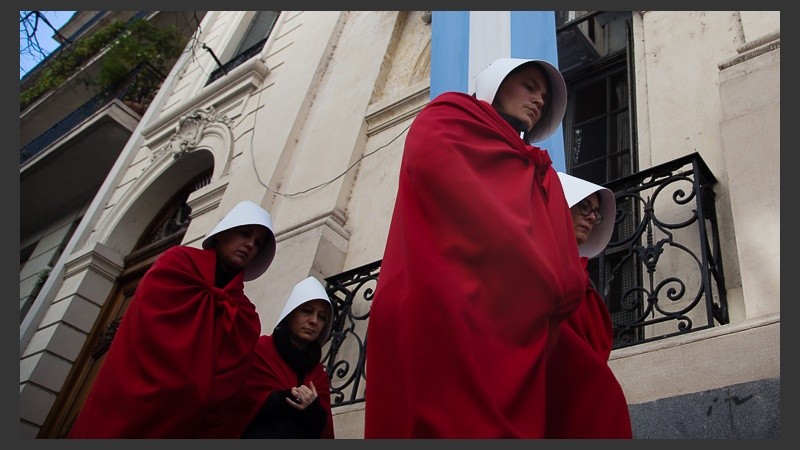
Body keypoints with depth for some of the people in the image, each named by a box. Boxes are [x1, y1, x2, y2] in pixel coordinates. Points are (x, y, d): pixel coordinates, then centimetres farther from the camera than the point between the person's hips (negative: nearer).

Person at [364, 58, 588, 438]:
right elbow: (428, 158, -6)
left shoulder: (543, 175, 37)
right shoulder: (453, 115, 19)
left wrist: (560, 290, -2)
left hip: (516, 336, 6)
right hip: (443, 313, -6)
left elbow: (563, 258, 24)